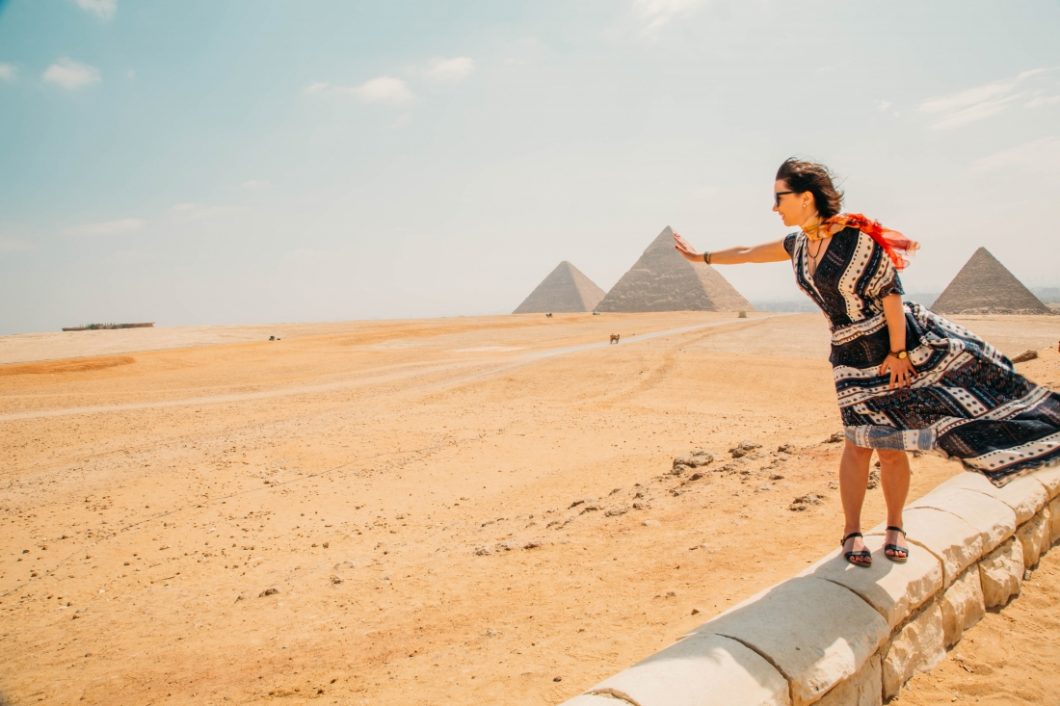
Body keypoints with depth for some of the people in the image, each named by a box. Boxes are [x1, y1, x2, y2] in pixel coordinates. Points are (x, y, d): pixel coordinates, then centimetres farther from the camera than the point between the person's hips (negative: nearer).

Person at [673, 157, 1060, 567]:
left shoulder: (857, 237, -16)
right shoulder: (799, 245, 5)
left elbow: (890, 292, -14)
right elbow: (749, 253, 21)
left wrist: (898, 351, -14)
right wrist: (701, 257, 29)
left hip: (903, 344, -5)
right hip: (852, 359, 5)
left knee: (891, 445, 1)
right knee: (860, 444, 3)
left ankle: (895, 526, 20)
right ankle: (852, 532, 15)